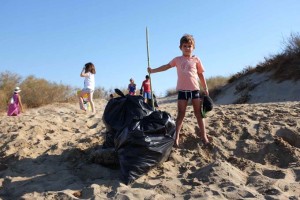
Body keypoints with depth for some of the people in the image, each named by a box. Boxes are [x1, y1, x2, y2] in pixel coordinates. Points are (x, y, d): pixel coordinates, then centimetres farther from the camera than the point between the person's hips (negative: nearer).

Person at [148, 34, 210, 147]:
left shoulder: (196, 60, 7)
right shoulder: (177, 60, 8)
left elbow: (201, 75, 8)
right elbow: (166, 66, 9)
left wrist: (205, 89, 6)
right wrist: (153, 70, 4)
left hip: (195, 89, 0)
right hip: (182, 90, 0)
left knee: (199, 113, 3)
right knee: (180, 114, 2)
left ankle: (203, 136, 7)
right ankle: (176, 136, 2)